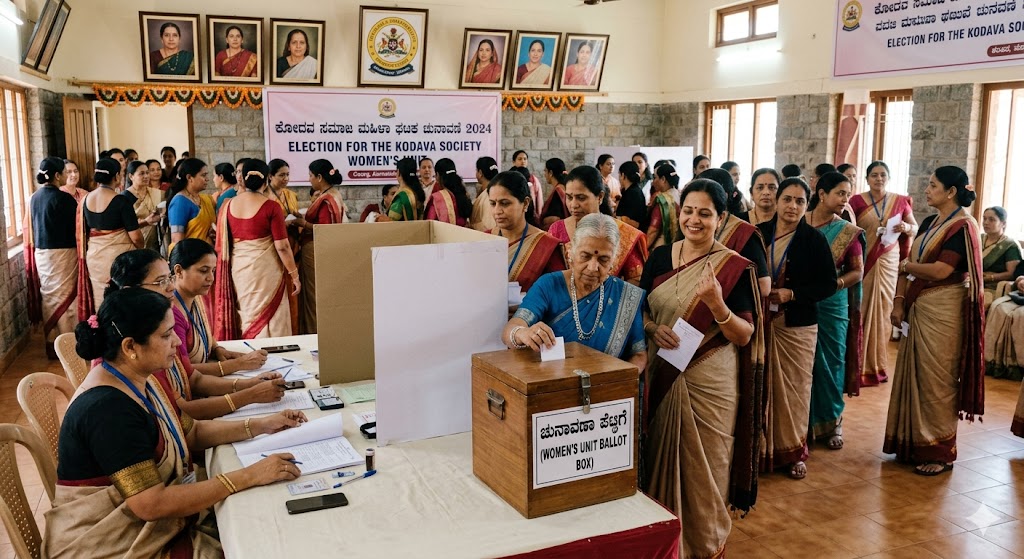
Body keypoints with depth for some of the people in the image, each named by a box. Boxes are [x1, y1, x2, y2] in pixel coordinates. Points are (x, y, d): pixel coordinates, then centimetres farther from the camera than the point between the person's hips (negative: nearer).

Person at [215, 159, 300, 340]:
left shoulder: (228, 205, 2)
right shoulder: (270, 207, -12)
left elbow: (221, 243, 9)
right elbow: (282, 246, -13)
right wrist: (294, 274, -4)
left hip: (237, 267, 5)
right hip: (264, 269, -5)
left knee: (245, 316, 17)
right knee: (268, 316, 5)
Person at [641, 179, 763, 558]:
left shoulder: (735, 267, -8)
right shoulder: (660, 256, 3)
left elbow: (745, 336, -10)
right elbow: (639, 309, 8)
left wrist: (716, 304, -28)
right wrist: (653, 328, -13)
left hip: (711, 384, -3)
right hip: (663, 378, 4)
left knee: (705, 467, 8)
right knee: (662, 462, 13)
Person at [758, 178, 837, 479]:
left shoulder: (814, 239, -2)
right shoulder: (759, 233, 2)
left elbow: (828, 284, -2)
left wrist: (791, 293, -14)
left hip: (797, 327, -1)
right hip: (760, 323, 1)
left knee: (794, 388, 4)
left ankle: (794, 451, 20)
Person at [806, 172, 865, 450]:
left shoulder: (849, 232, 0)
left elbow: (857, 271, 2)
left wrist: (834, 284, -14)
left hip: (831, 305, 0)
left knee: (830, 362, 6)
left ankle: (832, 422, 22)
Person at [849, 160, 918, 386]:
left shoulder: (900, 201, 6)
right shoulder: (857, 201, -1)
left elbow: (916, 228, 13)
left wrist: (906, 228, -8)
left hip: (888, 261, 2)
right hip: (863, 260, -2)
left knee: (883, 308, 5)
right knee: (861, 309, -4)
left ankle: (878, 364, 16)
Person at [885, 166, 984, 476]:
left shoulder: (963, 226, -12)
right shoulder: (929, 223, 12)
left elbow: (941, 270, -21)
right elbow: (908, 263, 9)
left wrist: (907, 266, -4)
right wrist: (899, 302, 0)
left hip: (943, 311, -8)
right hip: (917, 308, 8)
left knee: (937, 379, 0)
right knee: (913, 374, 11)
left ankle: (940, 452, 12)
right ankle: (912, 441, 22)